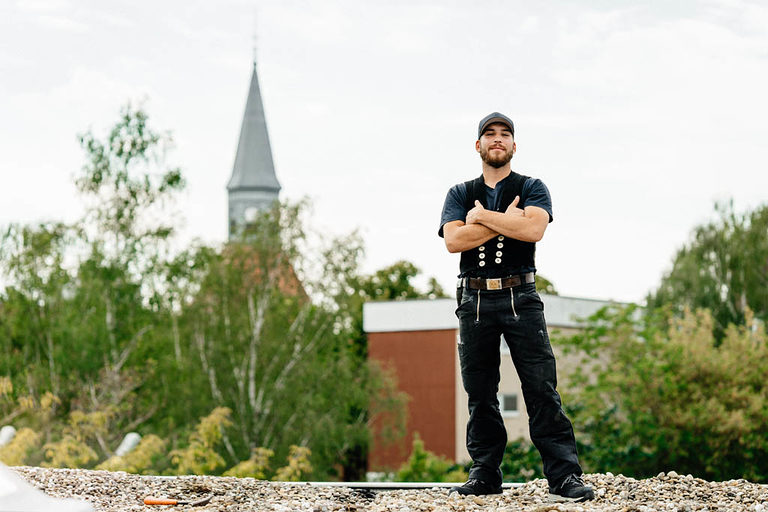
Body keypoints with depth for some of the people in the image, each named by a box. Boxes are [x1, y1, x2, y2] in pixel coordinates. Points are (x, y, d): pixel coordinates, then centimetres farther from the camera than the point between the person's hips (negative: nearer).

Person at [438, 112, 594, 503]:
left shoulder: (532, 189, 9)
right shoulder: (460, 195, 15)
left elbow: (533, 228, -12)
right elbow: (453, 240, -4)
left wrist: (483, 216, -6)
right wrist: (505, 221, -8)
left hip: (520, 298, -2)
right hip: (474, 299, 2)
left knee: (541, 389, -9)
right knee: (479, 393, 4)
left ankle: (564, 475, -11)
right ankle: (485, 474, 12)